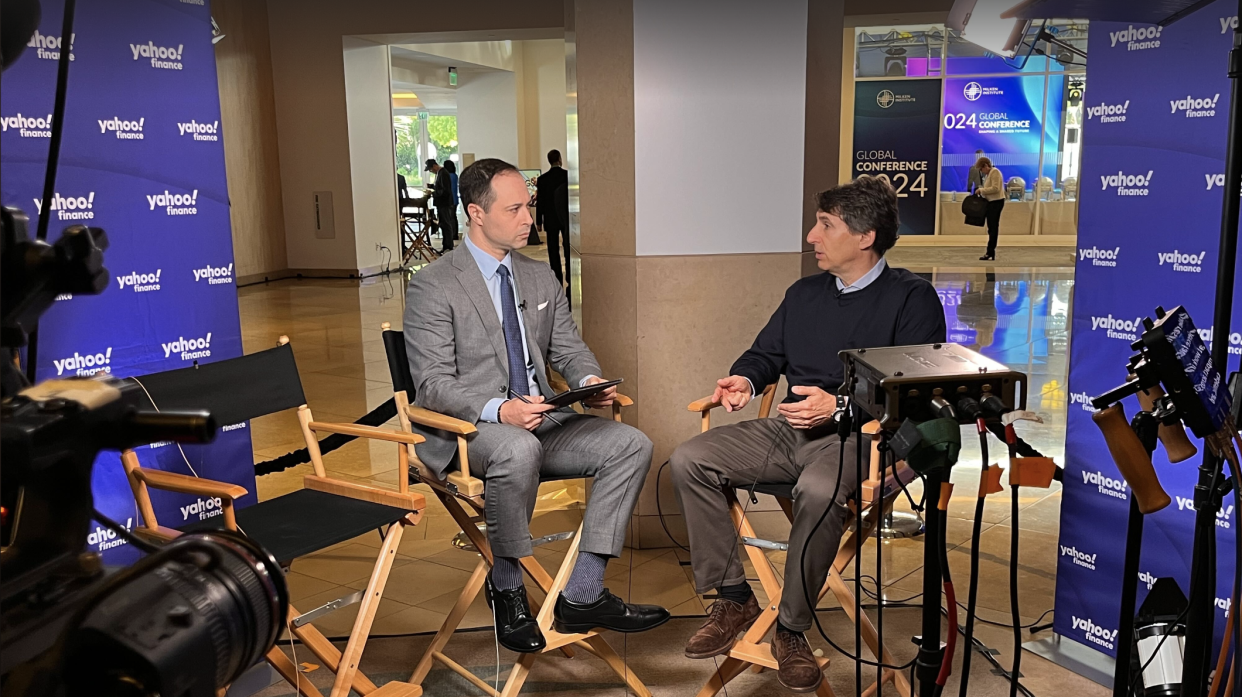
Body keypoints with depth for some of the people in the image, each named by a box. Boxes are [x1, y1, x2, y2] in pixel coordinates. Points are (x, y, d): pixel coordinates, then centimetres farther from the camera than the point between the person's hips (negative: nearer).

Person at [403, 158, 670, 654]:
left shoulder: (540, 278, 14)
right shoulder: (432, 286, -6)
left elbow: (568, 348, 15)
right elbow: (433, 385, -12)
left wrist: (589, 380, -10)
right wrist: (498, 411, -30)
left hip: (537, 418, 7)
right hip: (464, 429, -6)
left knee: (631, 445, -15)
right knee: (518, 450, -39)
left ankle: (581, 596, -12)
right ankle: (506, 590, -14)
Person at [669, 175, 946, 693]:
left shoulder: (912, 299, -2)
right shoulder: (804, 293, 18)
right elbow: (766, 353, 26)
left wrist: (839, 407, -20)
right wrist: (745, 379, 2)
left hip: (860, 437, -6)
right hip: (789, 431, 6)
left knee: (820, 489, -40)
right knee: (689, 460, -13)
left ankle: (791, 630, -19)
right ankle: (733, 597, -7)